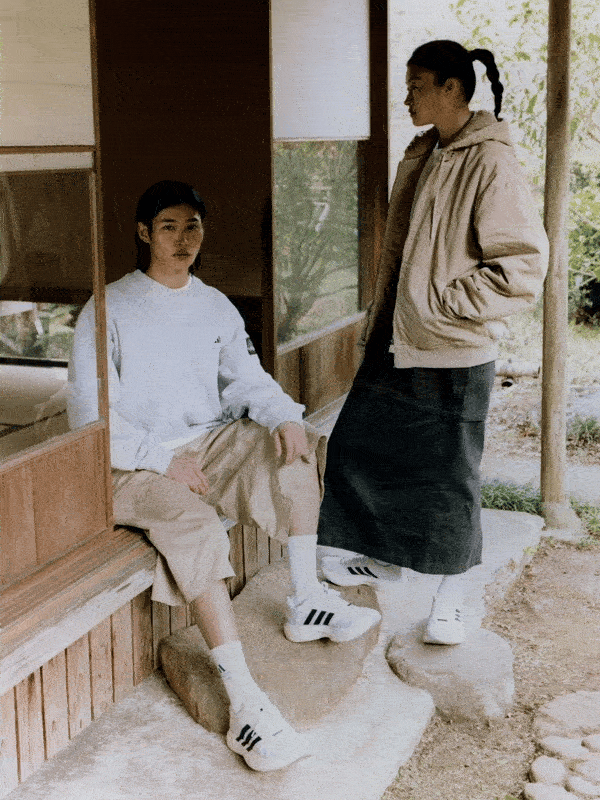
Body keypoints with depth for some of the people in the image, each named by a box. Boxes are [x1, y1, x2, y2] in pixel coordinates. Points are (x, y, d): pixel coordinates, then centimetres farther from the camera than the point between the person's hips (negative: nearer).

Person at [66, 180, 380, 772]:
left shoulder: (214, 307, 12)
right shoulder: (108, 311, -6)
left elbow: (248, 379, 9)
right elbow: (90, 414, -11)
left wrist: (284, 415, -13)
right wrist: (163, 459, -20)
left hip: (209, 443, 6)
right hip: (133, 464, -6)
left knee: (299, 449, -15)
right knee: (194, 525, -33)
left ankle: (307, 603, -7)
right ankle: (244, 702, -37)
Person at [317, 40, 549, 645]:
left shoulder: (491, 165, -15)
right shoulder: (420, 157, 11)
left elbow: (524, 266, -19)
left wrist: (445, 305, -18)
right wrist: (379, 317, 17)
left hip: (453, 354, -8)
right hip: (396, 343, 9)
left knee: (448, 472, 3)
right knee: (359, 444, 15)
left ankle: (450, 601, 20)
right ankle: (383, 557, 35)